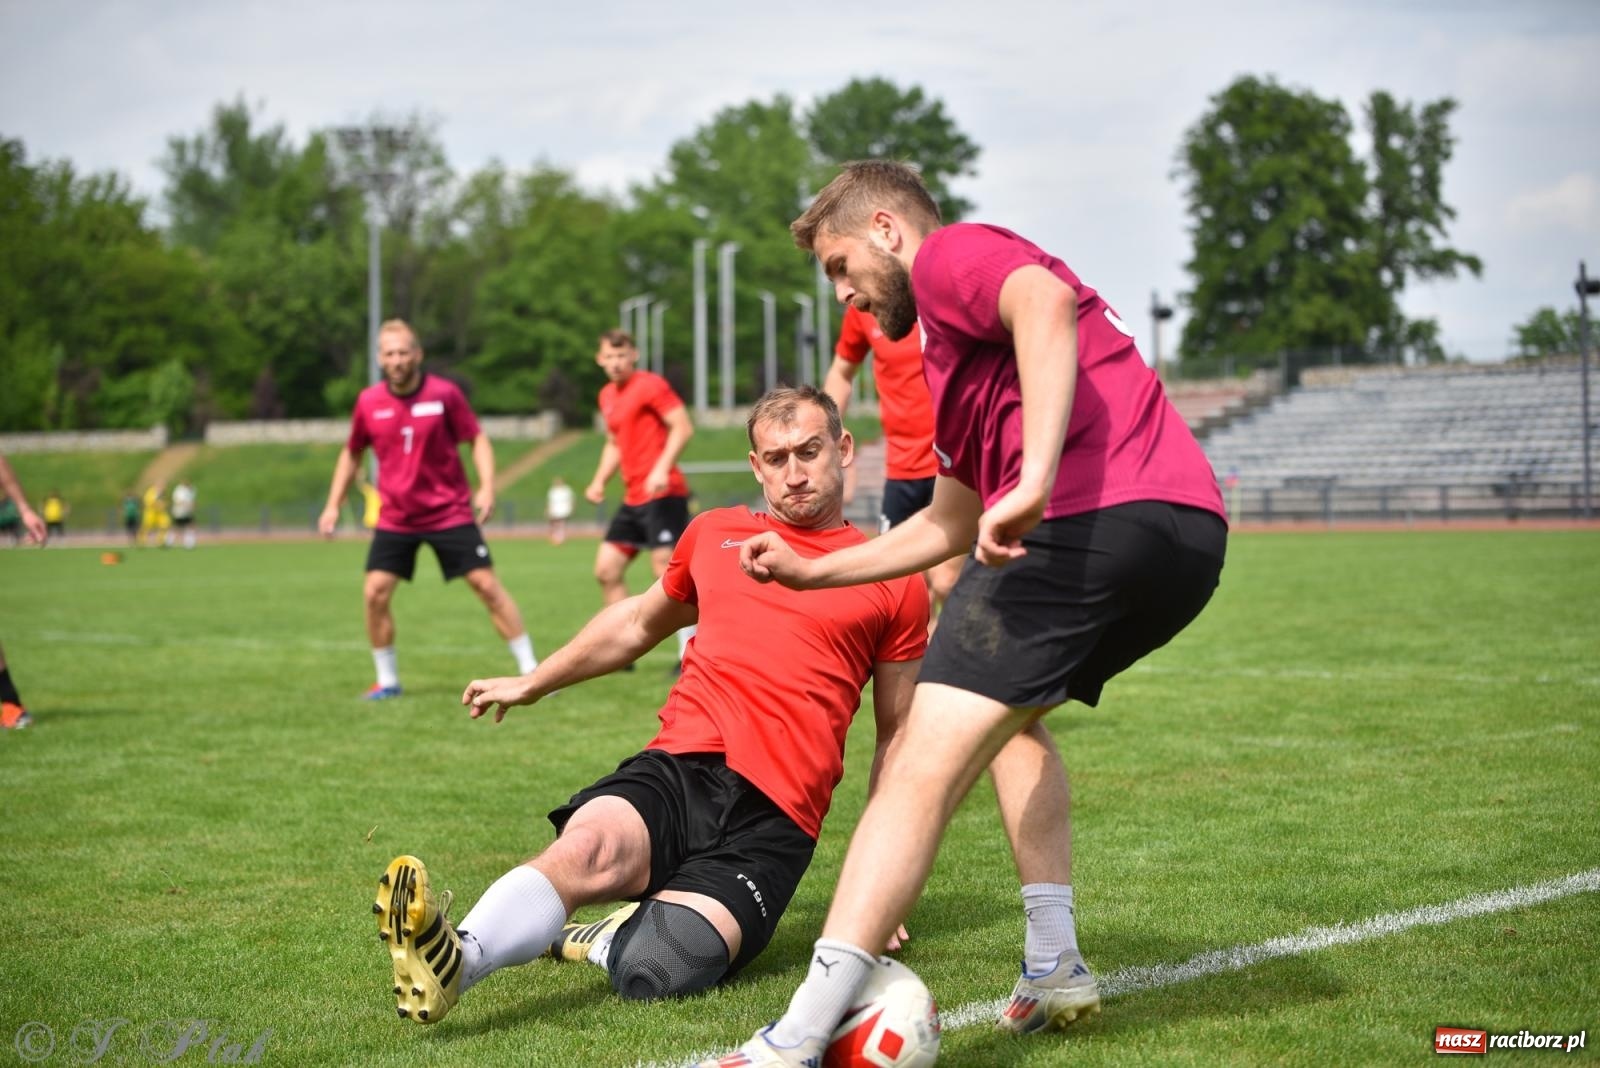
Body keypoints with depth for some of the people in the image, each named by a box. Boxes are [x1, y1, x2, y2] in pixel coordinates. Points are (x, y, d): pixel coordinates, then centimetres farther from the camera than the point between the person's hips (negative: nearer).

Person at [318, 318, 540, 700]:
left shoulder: (444, 393, -10)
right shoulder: (369, 402, -2)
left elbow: (478, 439, -1)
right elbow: (351, 453, 13)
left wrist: (487, 488, -16)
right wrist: (333, 505, 9)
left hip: (449, 511, -2)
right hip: (395, 519, 2)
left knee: (487, 585, -5)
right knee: (374, 593, -7)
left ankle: (531, 670, 4)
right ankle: (387, 680, 11)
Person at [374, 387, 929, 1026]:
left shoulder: (893, 584, 12)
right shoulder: (713, 534, 21)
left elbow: (896, 733, 19)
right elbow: (639, 622, 39)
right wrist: (533, 683, 47)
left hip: (775, 821, -2)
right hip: (678, 768, 2)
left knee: (655, 973, -27)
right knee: (589, 847, -35)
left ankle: (604, 939, 3)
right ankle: (456, 957, -49)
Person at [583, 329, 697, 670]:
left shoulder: (650, 385, -8)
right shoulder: (607, 396, 17)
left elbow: (683, 427, -16)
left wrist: (662, 468, -26)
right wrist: (600, 480, 14)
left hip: (662, 493, -9)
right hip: (633, 498, 9)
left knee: (666, 569, -12)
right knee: (606, 570, 7)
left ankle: (690, 652, -6)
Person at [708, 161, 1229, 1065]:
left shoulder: (951, 254, 6)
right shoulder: (961, 343, 36)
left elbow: (1046, 304, -19)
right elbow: (948, 525, 44)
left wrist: (1036, 482, -29)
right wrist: (810, 572, 47)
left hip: (1093, 517, -10)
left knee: (927, 766, -13)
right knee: (1005, 712, 32)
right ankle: (1055, 966, 21)